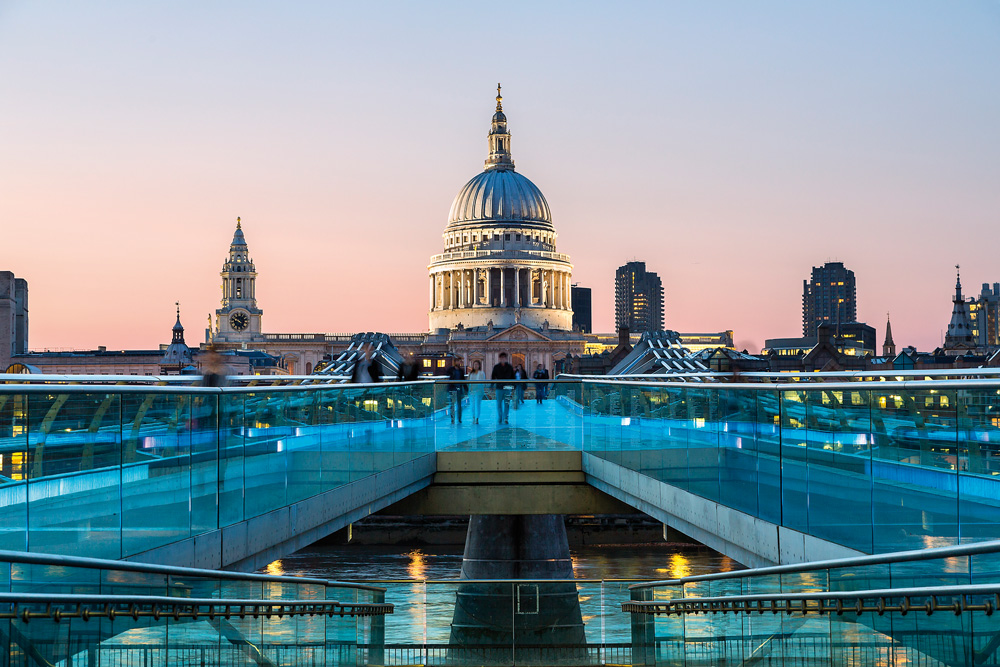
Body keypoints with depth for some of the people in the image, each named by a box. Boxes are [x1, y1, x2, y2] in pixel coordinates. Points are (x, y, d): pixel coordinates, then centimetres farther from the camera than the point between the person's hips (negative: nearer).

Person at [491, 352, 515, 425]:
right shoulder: (496, 367, 6)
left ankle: (505, 419, 1)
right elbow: (493, 377, 8)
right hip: (499, 388, 0)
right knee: (499, 404, 3)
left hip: (507, 388, 0)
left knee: (506, 404, -1)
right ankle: (499, 419, 10)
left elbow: (513, 378, 11)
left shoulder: (510, 367, 7)